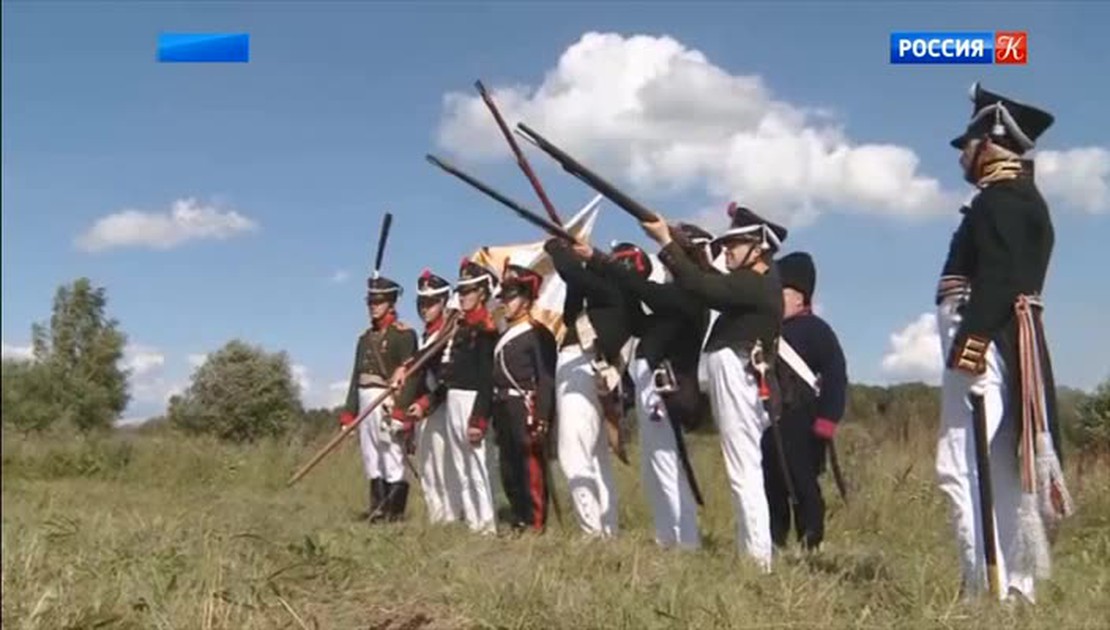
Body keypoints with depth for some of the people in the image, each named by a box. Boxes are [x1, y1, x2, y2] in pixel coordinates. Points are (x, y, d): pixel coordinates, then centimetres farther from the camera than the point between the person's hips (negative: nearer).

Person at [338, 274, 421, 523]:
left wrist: (400, 407, -22)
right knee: (371, 458, 10)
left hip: (388, 401, -8)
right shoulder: (366, 337, 19)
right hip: (365, 401, 8)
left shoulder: (404, 334, -4)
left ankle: (395, 512, -1)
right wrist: (348, 413, 14)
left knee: (392, 457, -5)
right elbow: (356, 375, 18)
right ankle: (377, 509, 17)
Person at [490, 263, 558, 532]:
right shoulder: (504, 337, 17)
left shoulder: (538, 333, -8)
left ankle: (536, 525, 2)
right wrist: (496, 419, 16)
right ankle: (520, 521, 22)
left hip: (526, 410, -9)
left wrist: (541, 420, -19)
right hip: (504, 411, 9)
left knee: (531, 469, -5)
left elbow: (546, 380, -13)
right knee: (509, 472, 13)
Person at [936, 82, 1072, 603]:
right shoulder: (1021, 200, 24)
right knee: (999, 469, 12)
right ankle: (1012, 585, 17)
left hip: (987, 343, -11)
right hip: (1005, 345, 11)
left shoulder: (1001, 199, -8)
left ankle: (991, 588, -16)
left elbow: (998, 278, -21)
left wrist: (969, 344, -26)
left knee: (964, 469, -14)